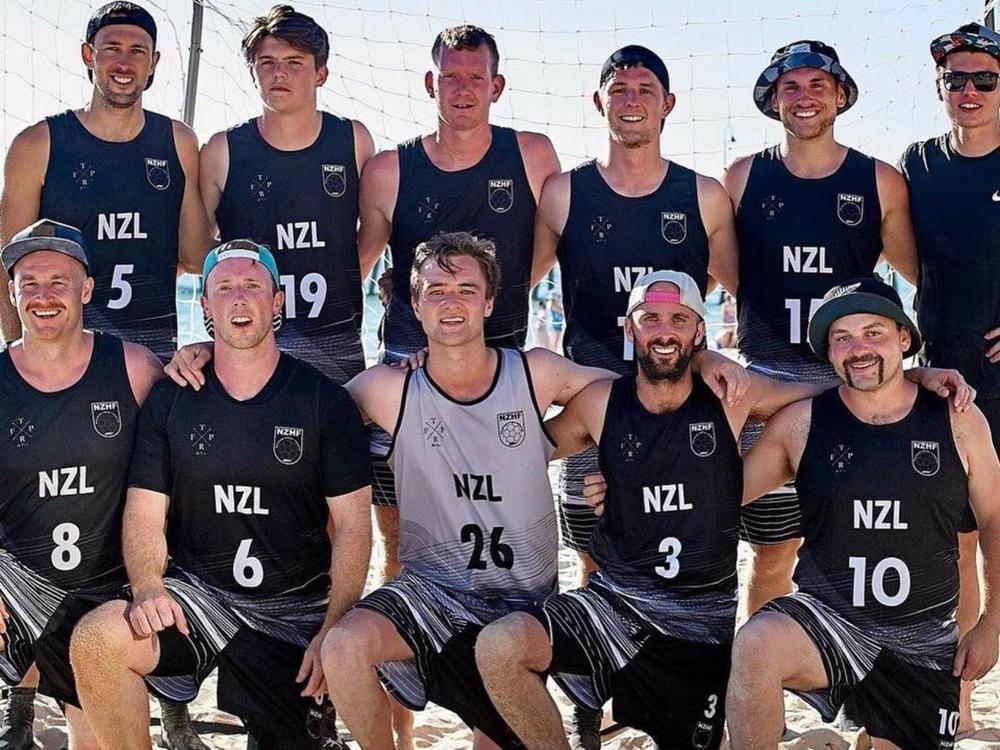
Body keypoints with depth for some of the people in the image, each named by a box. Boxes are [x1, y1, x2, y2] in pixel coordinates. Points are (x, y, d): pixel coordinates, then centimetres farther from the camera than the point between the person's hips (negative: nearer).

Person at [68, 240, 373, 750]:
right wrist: (148, 588, -18)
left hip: (299, 607, 0)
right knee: (95, 640, -26)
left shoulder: (325, 401, -1)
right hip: (197, 593, 1)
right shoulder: (169, 400, 5)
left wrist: (332, 631, -14)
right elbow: (145, 516, 3)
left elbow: (352, 527, -3)